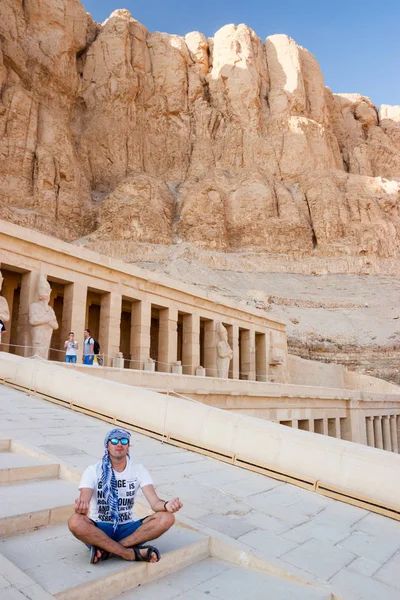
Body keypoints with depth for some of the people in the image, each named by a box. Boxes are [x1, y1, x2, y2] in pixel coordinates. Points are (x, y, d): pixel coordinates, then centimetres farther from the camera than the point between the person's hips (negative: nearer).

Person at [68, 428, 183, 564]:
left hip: (127, 529, 2)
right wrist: (81, 508, -46)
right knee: (75, 522, -35)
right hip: (99, 530, -2)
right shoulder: (93, 471, -5)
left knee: (167, 518, -23)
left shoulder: (139, 470, 1)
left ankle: (105, 549, -24)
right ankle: (132, 553, -26)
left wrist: (167, 505, -35)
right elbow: (83, 502, -19)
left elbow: (155, 503, -10)